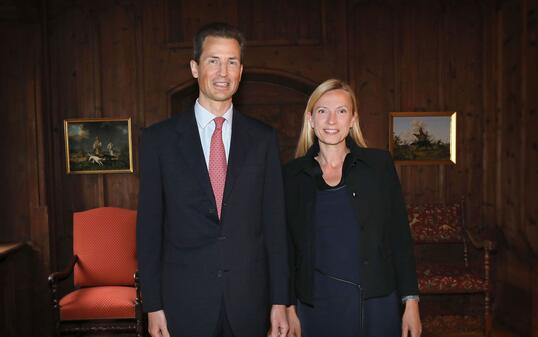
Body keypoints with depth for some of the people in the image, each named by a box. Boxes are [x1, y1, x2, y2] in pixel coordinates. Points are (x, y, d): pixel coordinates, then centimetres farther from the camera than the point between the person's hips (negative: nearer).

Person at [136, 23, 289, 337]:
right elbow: (149, 225, -1)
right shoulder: (159, 138, -3)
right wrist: (153, 304, -2)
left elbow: (274, 221, 1)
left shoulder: (263, 138, 0)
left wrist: (280, 300, 1)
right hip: (184, 300, -1)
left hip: (249, 301, 1)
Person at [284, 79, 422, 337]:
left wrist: (411, 301, -4)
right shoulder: (292, 174, 1)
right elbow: (288, 246, 4)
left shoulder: (379, 163, -1)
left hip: (376, 303, 0)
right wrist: (290, 307, 1)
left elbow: (400, 236, 0)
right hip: (316, 304, 1)